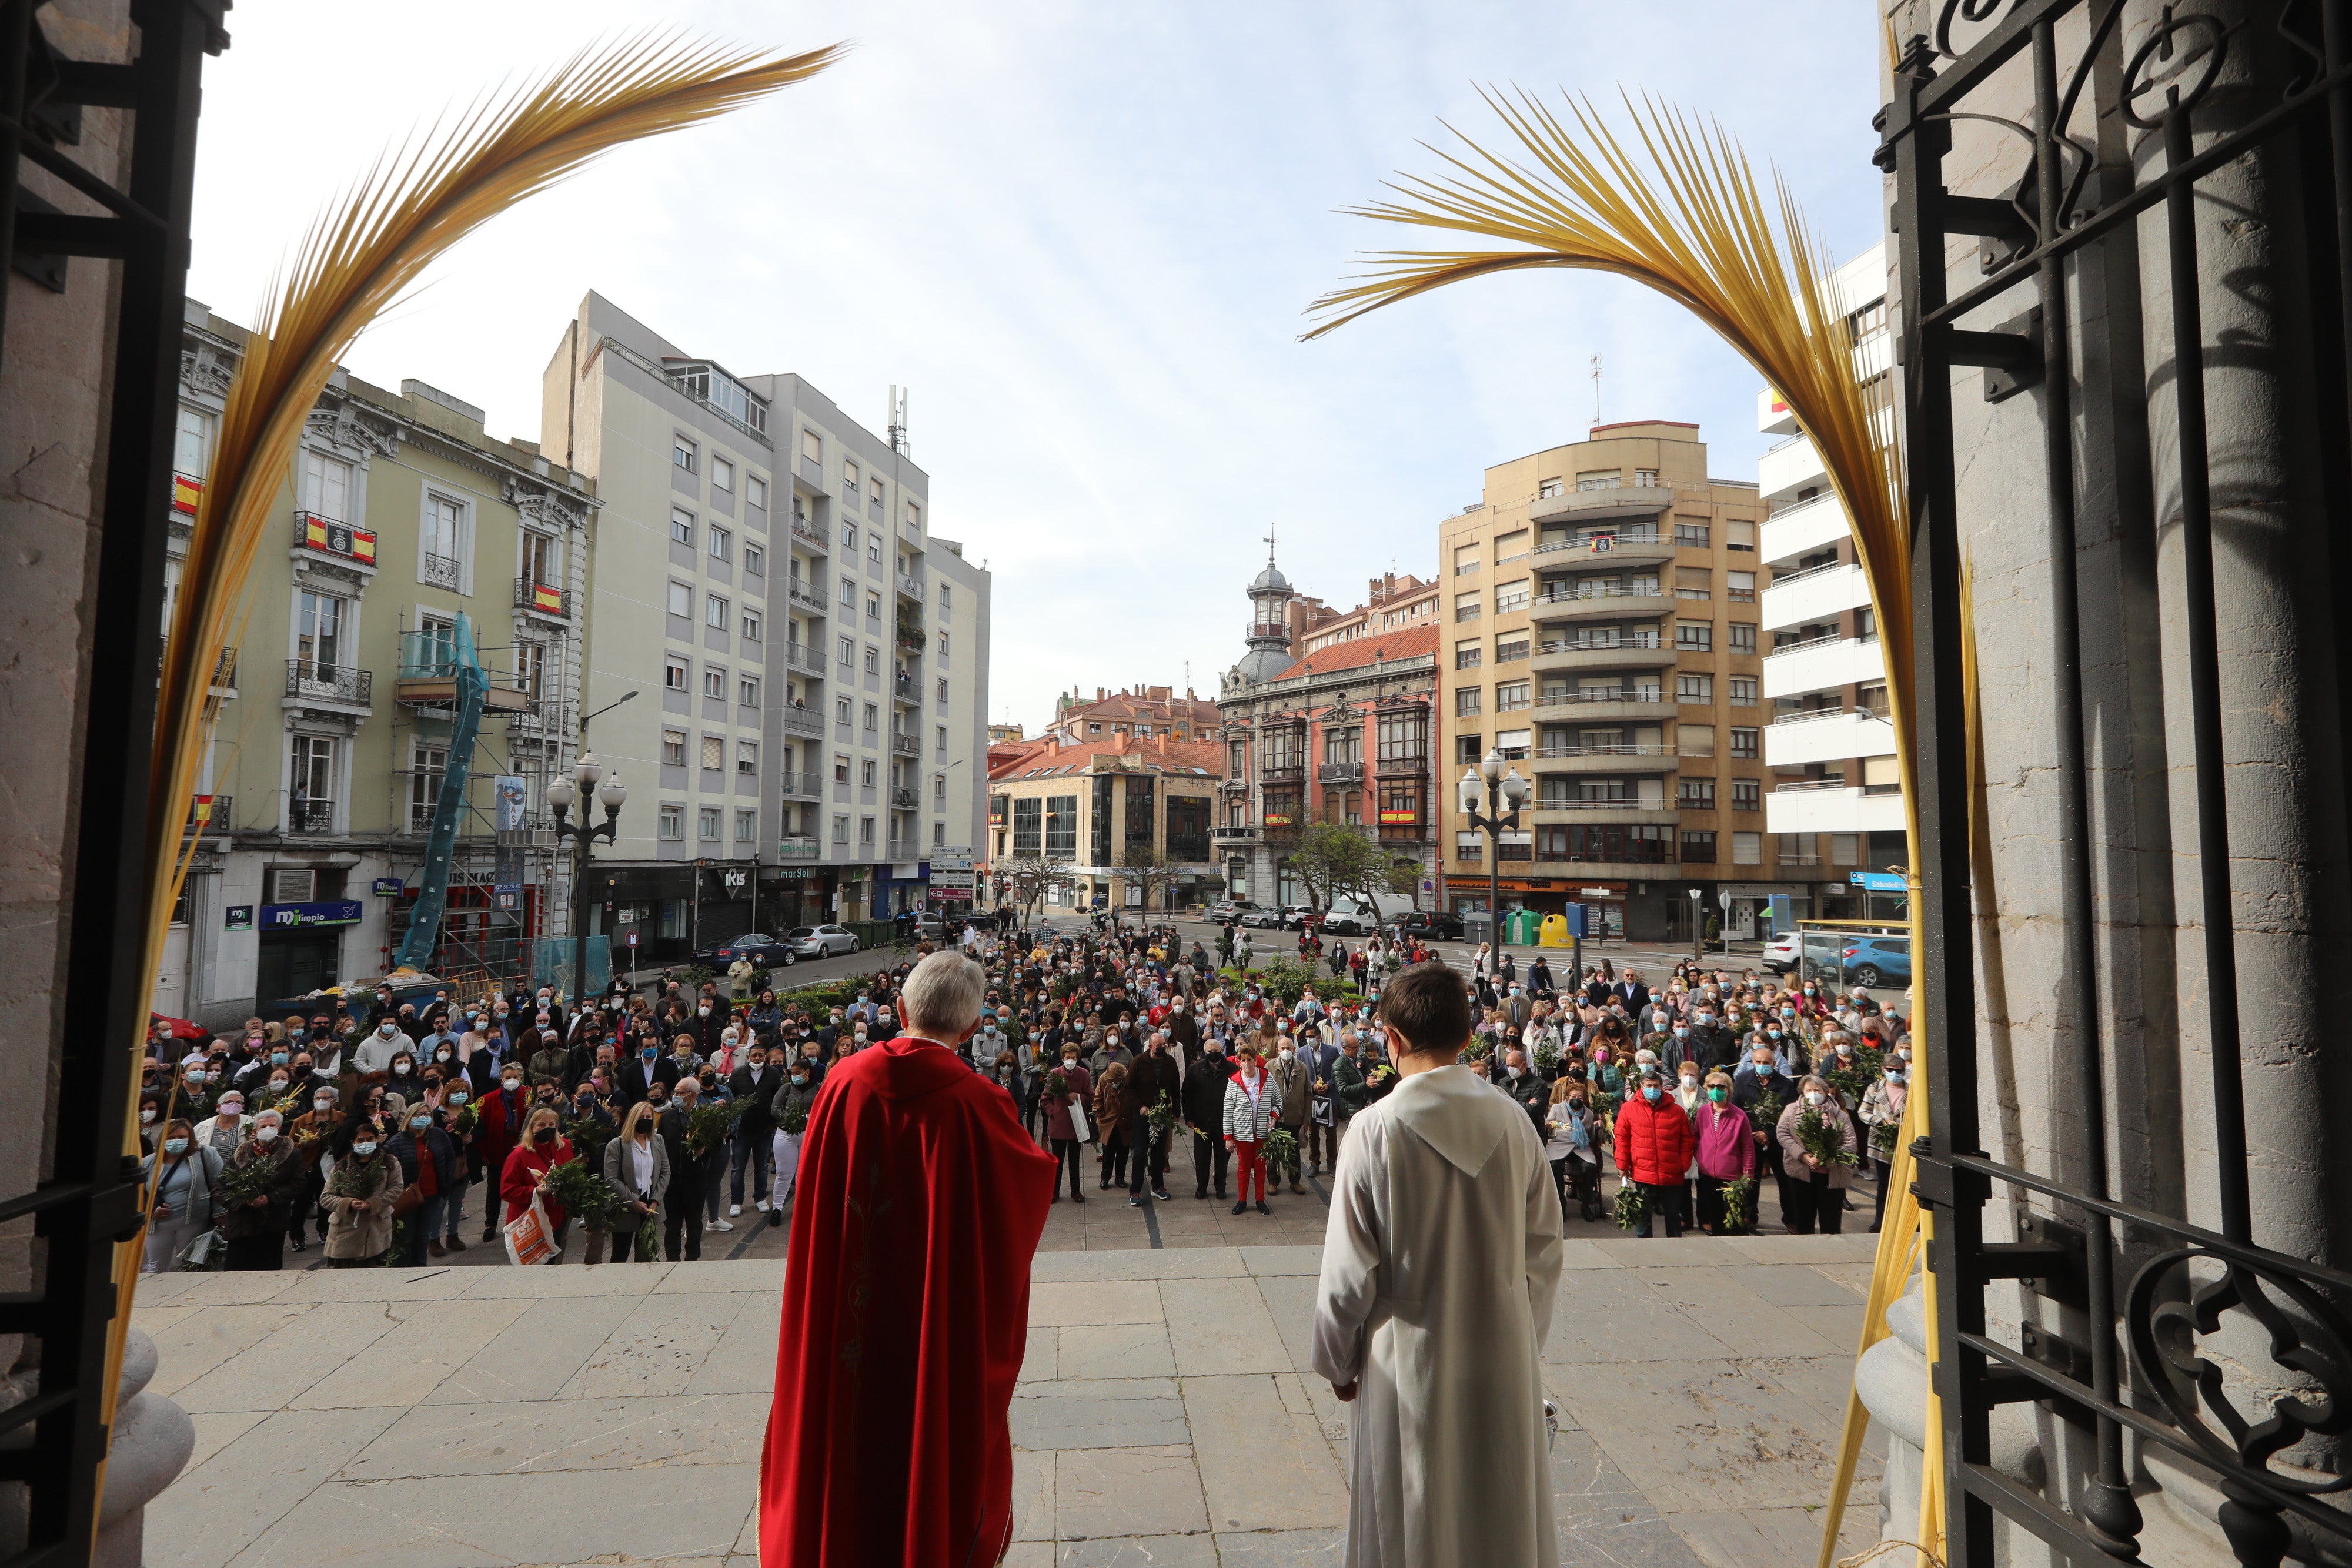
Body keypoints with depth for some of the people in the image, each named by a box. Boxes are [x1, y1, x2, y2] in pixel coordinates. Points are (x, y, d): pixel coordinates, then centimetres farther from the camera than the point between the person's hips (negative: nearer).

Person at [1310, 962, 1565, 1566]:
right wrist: (1524, 1336, 16)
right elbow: (1545, 1250, 1)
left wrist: (1339, 1360, 3)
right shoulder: (1513, 1121, -8)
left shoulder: (1376, 1128, -19)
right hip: (1507, 1355, 3)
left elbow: (1349, 1269, -12)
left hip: (1411, 1360, -3)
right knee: (1507, 1519, 23)